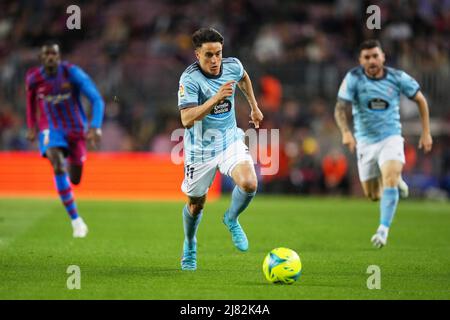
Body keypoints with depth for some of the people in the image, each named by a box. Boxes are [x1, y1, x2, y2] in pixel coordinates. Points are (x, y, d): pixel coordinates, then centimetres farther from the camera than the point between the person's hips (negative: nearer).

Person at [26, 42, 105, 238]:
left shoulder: (72, 73, -20)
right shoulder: (33, 78, -11)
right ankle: (75, 220, -22)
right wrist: (32, 127, 15)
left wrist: (95, 127, -35)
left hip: (76, 129, 0)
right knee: (58, 166, -28)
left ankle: (71, 165, 52)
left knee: (74, 179, 9)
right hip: (50, 129, 0)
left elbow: (96, 100, -22)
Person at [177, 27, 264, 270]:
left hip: (230, 140, 3)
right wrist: (215, 98, -41)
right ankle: (189, 246, 42)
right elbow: (187, 119, -33)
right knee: (196, 204, 11)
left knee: (249, 184, -24)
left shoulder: (232, 66, -8)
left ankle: (231, 219, 8)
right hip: (200, 148, -3)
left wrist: (254, 107, 25)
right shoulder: (190, 79, -23)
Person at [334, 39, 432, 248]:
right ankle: (397, 181, 41)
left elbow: (421, 100, 6)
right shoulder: (353, 78, -12)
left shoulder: (397, 77, -8)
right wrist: (346, 132, -36)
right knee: (372, 195, 8)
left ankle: (383, 230, -22)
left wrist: (426, 133, 3)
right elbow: (340, 109, -17)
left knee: (389, 179, -26)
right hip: (365, 141, 1)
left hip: (391, 138, -1)